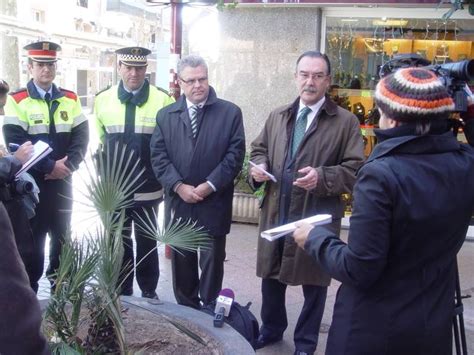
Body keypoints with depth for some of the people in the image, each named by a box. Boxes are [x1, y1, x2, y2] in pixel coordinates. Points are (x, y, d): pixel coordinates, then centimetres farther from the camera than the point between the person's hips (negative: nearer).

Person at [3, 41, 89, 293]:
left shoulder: (70, 99, 6)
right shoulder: (17, 101, -5)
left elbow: (81, 137, 0)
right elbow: (16, 143, -14)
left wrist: (67, 165, -15)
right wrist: (49, 167, -18)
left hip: (62, 181, 4)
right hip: (30, 183, -3)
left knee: (62, 236, 13)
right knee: (31, 238, 6)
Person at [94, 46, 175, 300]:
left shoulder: (163, 100, -7)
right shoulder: (103, 99, 2)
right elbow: (99, 142, 12)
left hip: (148, 189, -2)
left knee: (146, 242, 12)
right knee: (118, 242, 13)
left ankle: (149, 291, 28)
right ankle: (122, 292, 27)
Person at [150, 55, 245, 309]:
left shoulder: (230, 112, 0)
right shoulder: (165, 115, 7)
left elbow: (235, 154, -6)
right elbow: (158, 156, 0)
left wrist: (209, 185, -14)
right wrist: (178, 186, -12)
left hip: (214, 204, -2)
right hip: (178, 203, 3)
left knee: (212, 264, 8)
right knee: (181, 264, 13)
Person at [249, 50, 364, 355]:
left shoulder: (346, 121, -7)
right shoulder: (278, 116, 10)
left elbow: (356, 169, -10)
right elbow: (259, 148, 20)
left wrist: (322, 177, -25)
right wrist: (259, 165, -3)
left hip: (317, 217, -4)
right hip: (275, 213, 5)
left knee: (313, 283, 10)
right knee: (271, 276, 18)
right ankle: (271, 330, 42)